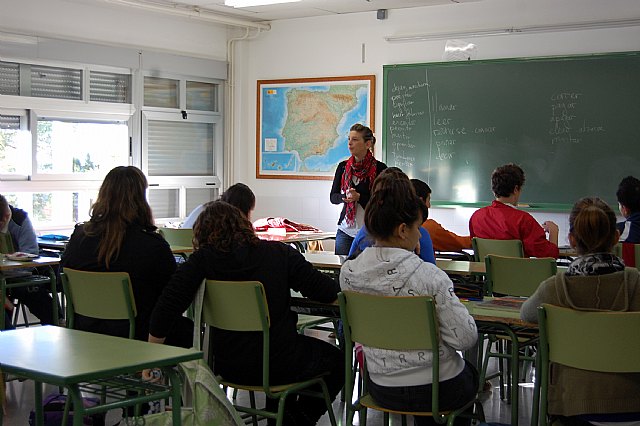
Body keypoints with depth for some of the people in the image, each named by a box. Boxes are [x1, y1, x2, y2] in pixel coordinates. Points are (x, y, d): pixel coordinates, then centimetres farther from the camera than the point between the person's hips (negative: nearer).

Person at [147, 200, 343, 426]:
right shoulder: (280, 253, -8)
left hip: (227, 368, 3)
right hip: (280, 366, -3)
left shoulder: (202, 260, -8)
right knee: (336, 360, 25)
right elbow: (328, 292, -10)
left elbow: (166, 307, -14)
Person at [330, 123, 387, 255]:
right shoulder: (343, 166, 9)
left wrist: (359, 197, -19)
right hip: (345, 230, 4)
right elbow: (333, 197, 8)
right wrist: (346, 197, -13)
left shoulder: (380, 168, -4)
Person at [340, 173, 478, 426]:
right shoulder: (428, 275, -23)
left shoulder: (348, 273, -8)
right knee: (470, 373, 33)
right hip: (439, 390, -4)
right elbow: (465, 338, -21)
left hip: (382, 389, 4)